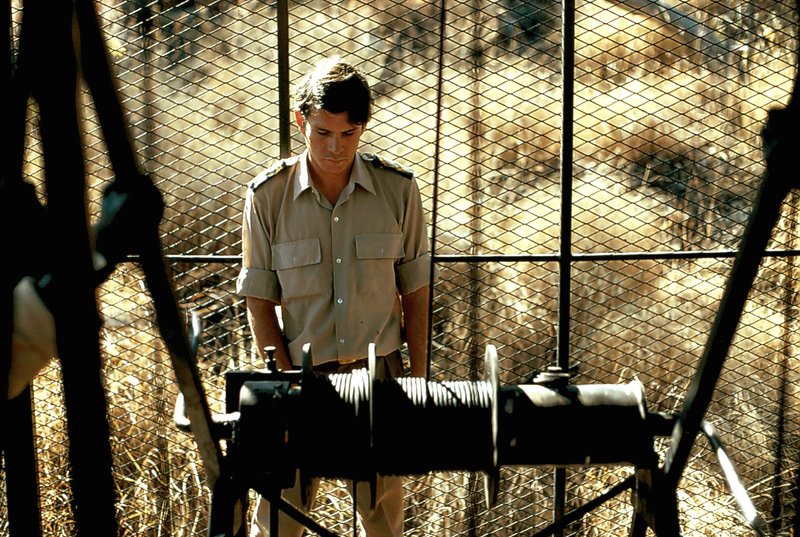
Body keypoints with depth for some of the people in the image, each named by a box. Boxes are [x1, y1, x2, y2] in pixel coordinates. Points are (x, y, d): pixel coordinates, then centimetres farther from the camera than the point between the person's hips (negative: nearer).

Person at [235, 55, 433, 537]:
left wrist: (420, 378, 2)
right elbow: (259, 299, 0)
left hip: (380, 373, 1)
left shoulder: (398, 189, -2)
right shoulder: (268, 195, -5)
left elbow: (416, 292, 4)